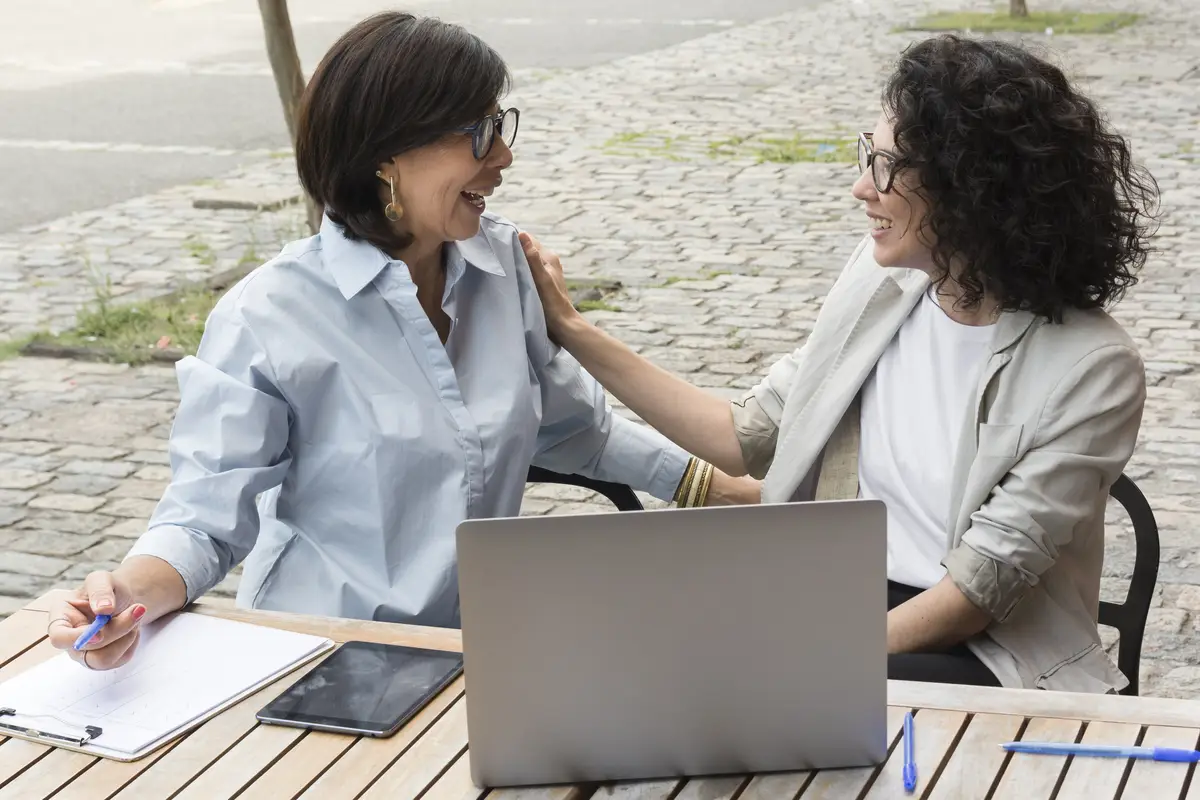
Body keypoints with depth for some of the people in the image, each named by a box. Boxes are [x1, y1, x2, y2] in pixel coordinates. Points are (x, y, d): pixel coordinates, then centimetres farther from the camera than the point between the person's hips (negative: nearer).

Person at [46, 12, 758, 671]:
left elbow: (570, 424, 18)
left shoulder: (505, 262, 2)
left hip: (486, 641, 5)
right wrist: (132, 590, -33)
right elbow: (207, 515, -12)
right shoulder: (266, 320, -15)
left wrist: (718, 487, 16)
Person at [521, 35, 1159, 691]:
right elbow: (749, 437, 10)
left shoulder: (1091, 370, -15)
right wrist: (572, 331, 9)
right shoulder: (884, 276, 3)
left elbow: (981, 585, -17)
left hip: (983, 655, -5)